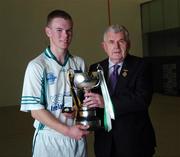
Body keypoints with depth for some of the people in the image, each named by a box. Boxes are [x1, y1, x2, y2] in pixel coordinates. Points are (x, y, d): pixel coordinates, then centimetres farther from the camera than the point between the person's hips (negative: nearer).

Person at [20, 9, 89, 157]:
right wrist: (68, 131, -16)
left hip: (78, 137, 4)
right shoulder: (36, 66, -11)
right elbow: (36, 110, -12)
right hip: (50, 139, -4)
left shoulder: (79, 63, 3)